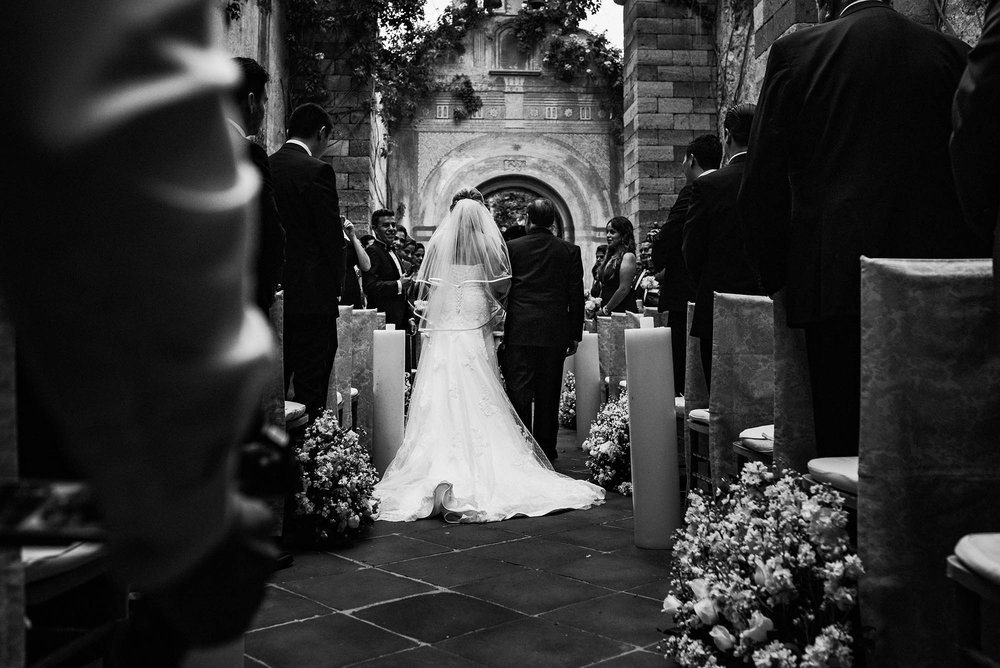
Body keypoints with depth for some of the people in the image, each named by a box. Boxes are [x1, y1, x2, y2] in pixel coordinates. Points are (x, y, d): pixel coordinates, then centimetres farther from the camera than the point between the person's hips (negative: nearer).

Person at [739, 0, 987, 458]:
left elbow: (762, 184, 1)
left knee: (843, 439, 2)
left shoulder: (795, 52, 2)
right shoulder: (952, 54, 9)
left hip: (839, 279, -3)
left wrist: (774, 275, 9)